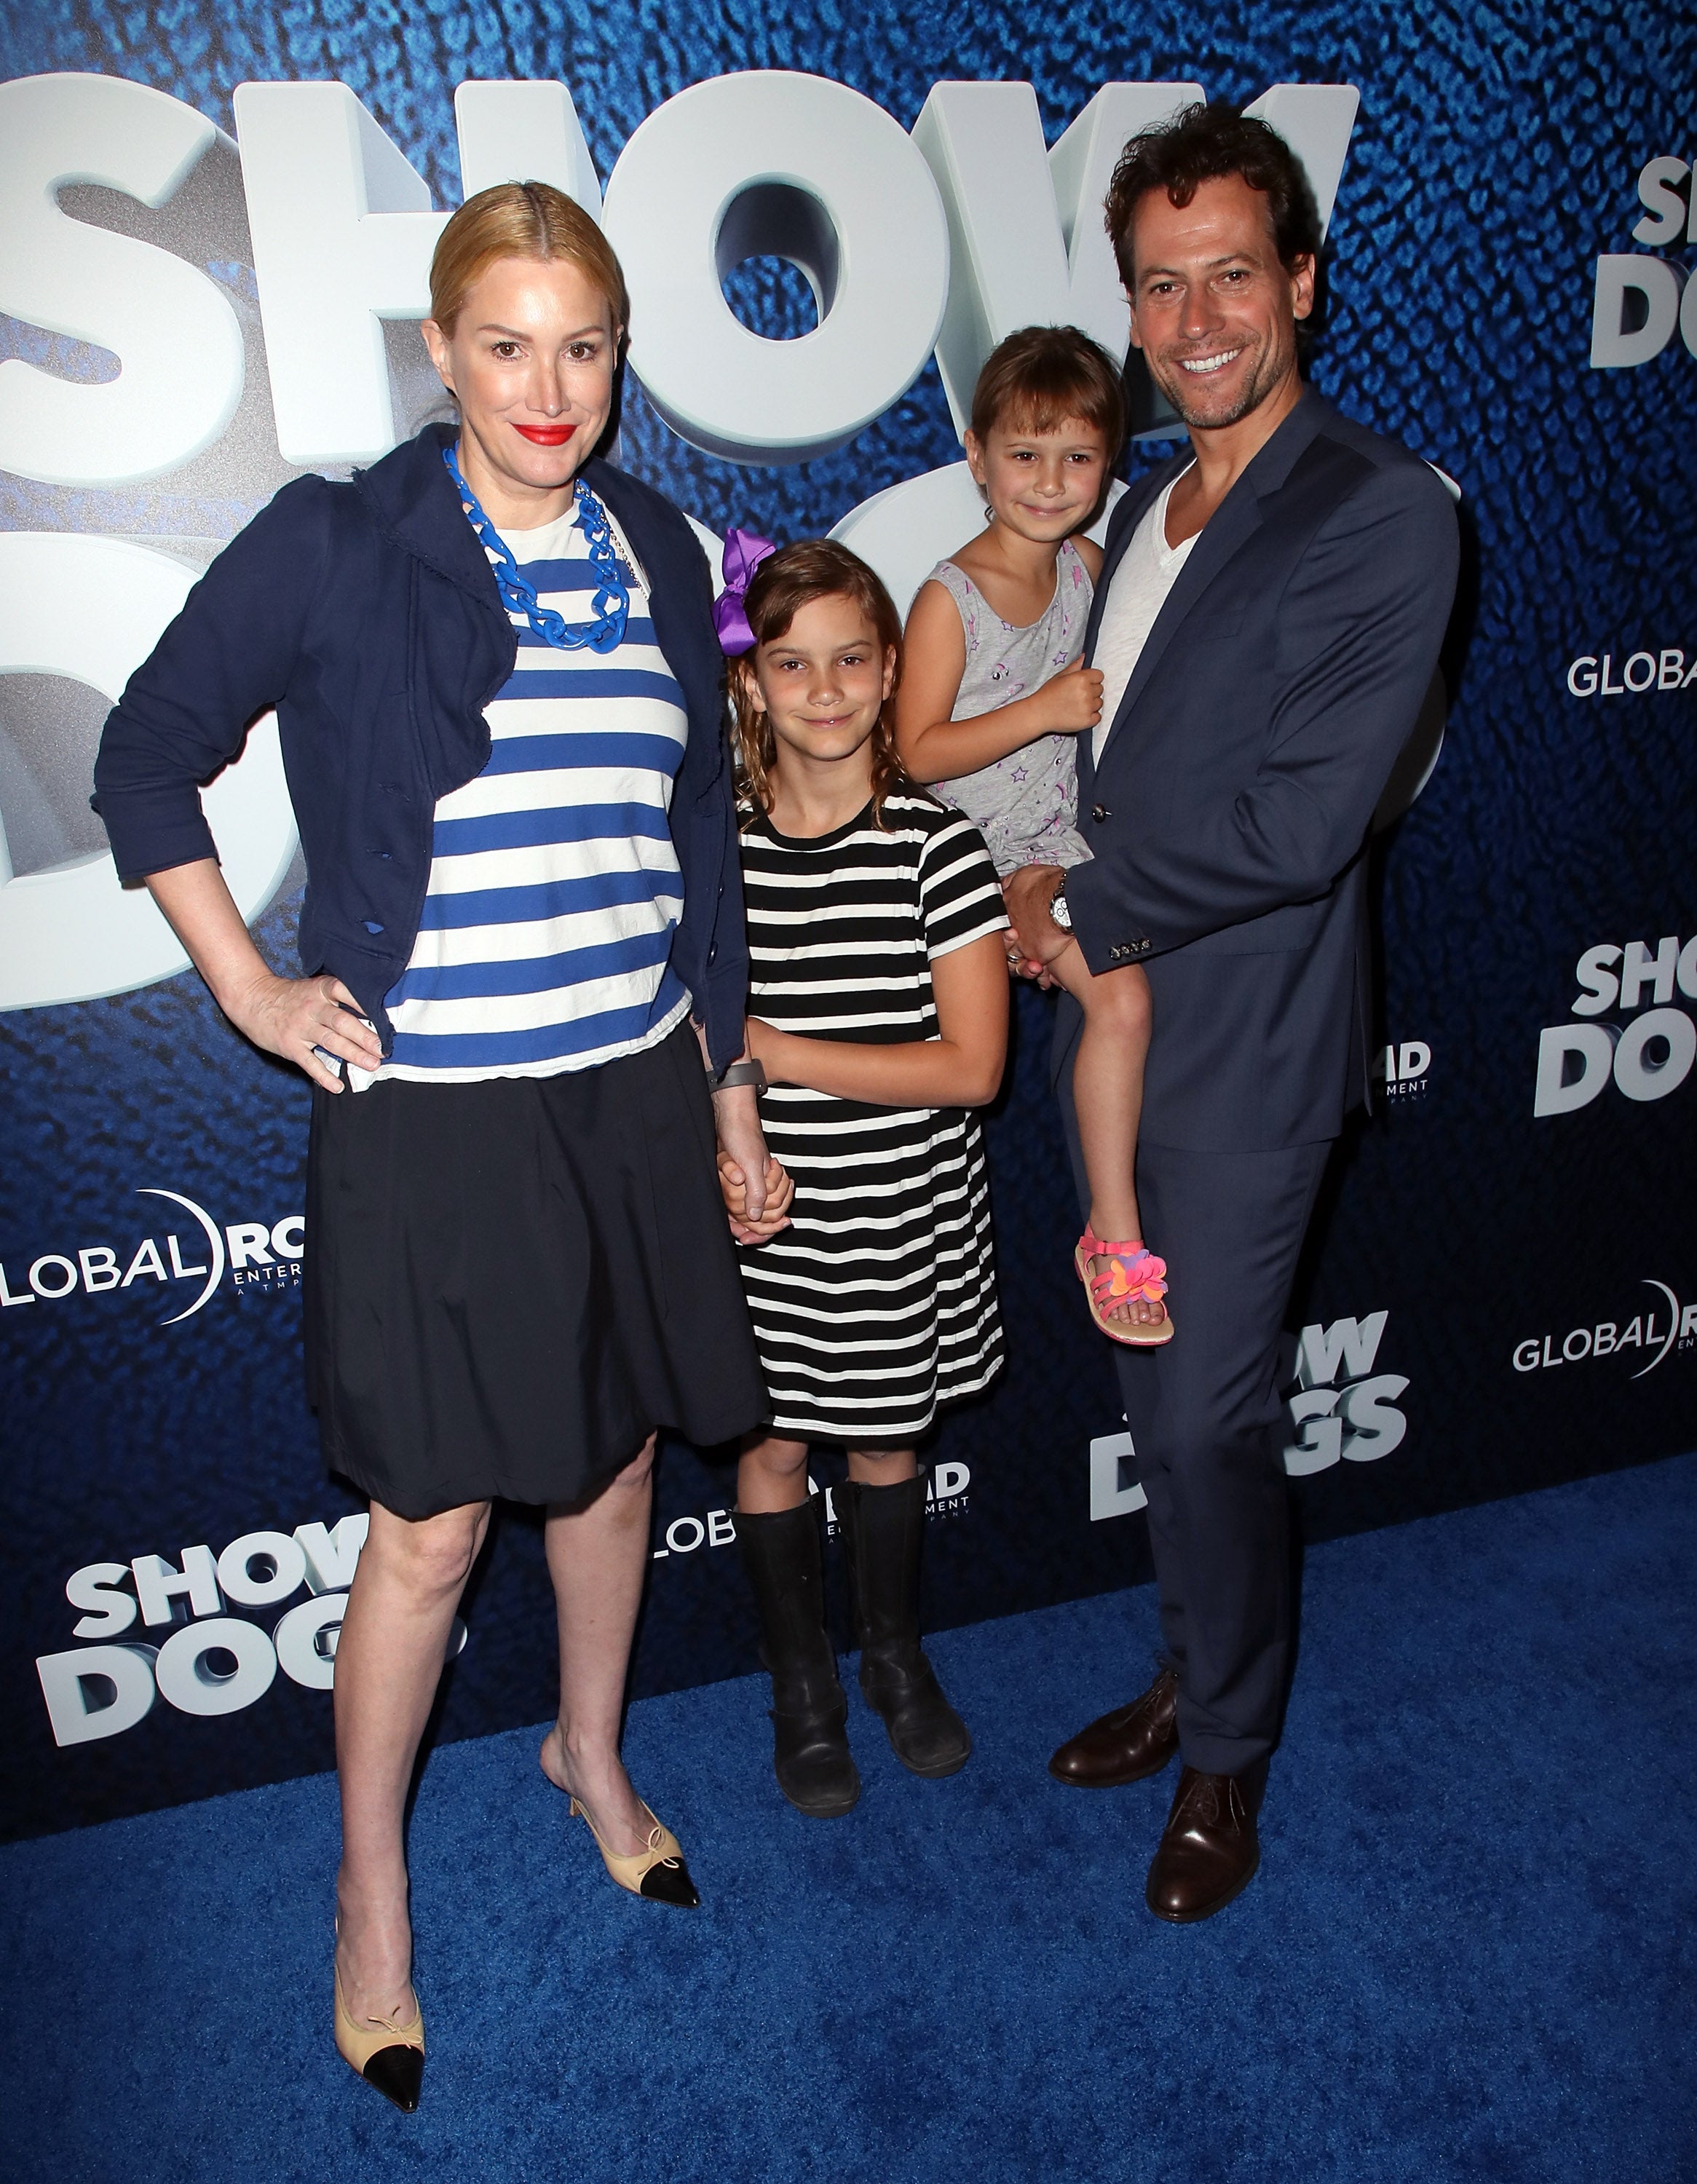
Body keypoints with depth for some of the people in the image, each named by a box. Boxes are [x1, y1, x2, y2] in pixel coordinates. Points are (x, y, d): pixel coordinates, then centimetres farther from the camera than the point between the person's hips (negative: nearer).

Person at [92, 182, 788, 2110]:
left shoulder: (659, 554, 8)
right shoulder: (331, 547, -6)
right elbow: (147, 757, 3)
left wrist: (728, 1083, 13)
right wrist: (255, 994, -3)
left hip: (632, 1087, 5)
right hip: (431, 1107, -4)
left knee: (615, 1452, 18)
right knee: (432, 1521, 4)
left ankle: (590, 1753, 46)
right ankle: (370, 1889, 31)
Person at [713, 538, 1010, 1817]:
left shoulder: (936, 845, -9)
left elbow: (972, 1065, -14)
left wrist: (775, 1053, -17)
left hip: (906, 1220, 0)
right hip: (763, 1219, 1)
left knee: (891, 1439, 16)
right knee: (773, 1445, 12)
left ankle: (897, 1654, 43)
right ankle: (803, 1688, 36)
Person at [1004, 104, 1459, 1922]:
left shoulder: (1381, 513, -12)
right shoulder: (1144, 511, 12)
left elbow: (1299, 824, -20)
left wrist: (1077, 910, -11)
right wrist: (1068, 923, 2)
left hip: (1244, 1047, -7)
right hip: (1115, 1024, 7)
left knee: (1210, 1416, 4)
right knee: (1157, 1398, 18)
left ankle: (1227, 1766, 28)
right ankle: (1192, 1679, 40)